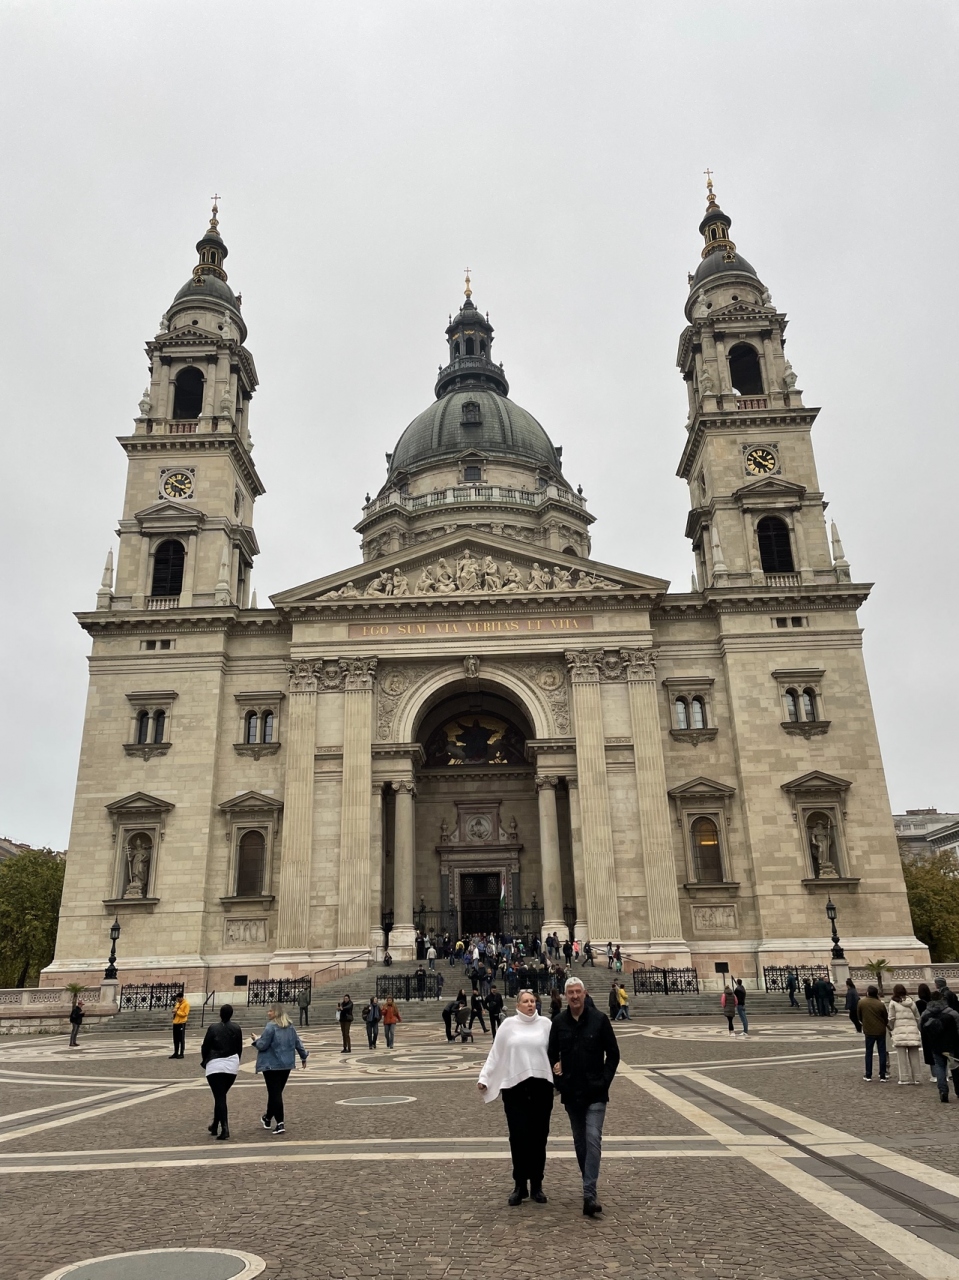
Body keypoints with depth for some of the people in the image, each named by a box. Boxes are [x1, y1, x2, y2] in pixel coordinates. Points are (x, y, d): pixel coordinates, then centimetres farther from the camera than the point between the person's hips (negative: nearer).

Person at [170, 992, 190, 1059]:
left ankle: (181, 1054, 3)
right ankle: (176, 1053, 18)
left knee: (181, 1039, -2)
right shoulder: (178, 1003, 16)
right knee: (175, 1039, 11)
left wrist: (177, 1012, -17)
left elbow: (185, 1013, -15)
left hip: (181, 1023, -8)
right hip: (175, 1023, 8)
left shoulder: (186, 1004, -9)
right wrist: (174, 1011, 2)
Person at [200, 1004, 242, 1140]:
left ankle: (224, 1128, -13)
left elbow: (205, 1047, -2)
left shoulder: (213, 1028, -7)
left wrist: (204, 1061, 16)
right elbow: (239, 1048, 9)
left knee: (219, 1097, -2)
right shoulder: (236, 1029, 1)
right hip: (232, 1066, 3)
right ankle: (215, 1126, 28)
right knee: (221, 1096, 19)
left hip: (215, 1066, -3)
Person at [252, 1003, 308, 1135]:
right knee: (277, 1092, 18)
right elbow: (297, 1043, 12)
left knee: (275, 1093, -2)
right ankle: (268, 1117, 34)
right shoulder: (290, 1027, 7)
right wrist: (304, 1057, 22)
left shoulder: (270, 1027, -16)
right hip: (287, 1064, 7)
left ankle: (280, 1123, -6)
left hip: (272, 1065, -7)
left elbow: (262, 1045, -15)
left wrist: (255, 1040, 5)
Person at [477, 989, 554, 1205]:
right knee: (518, 1137, -1)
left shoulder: (545, 1024, 4)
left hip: (541, 1086, 1)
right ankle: (520, 1185, 13)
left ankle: (536, 1185, 19)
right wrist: (484, 1078, -1)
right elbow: (496, 1054, 2)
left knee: (539, 1137, 6)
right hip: (514, 1086, -1)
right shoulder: (509, 1024, 1)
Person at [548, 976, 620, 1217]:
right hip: (571, 1093, 3)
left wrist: (604, 1080, -7)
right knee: (580, 1142, 13)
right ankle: (590, 1186, 29)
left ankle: (589, 1194, -12)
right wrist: (558, 1081, 0)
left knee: (593, 1140, -12)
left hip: (595, 1093, -3)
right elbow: (551, 1054, 10)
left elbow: (613, 1054, 0)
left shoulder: (599, 1020, -7)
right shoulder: (558, 1023, 0)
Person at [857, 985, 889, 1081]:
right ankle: (882, 1075, 10)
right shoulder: (880, 1004, -11)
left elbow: (859, 1016, 2)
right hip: (881, 1030, 0)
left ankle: (868, 1075, 11)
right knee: (882, 1052, 9)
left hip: (869, 1031, 0)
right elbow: (886, 1018, 0)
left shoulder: (861, 1002, -8)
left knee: (869, 1053, 10)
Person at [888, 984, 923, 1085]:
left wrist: (891, 1028, 13)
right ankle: (916, 1078, 8)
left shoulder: (893, 1002, 0)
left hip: (899, 1029, -3)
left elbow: (891, 1018, -2)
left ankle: (904, 1078, -2)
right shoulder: (911, 1001, 11)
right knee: (914, 1055, 8)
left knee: (902, 1056, 0)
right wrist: (919, 1029, 20)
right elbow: (917, 1017, 11)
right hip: (912, 1029, 4)